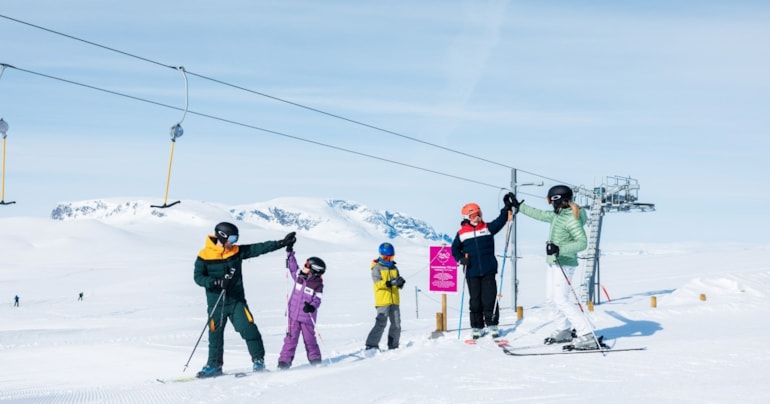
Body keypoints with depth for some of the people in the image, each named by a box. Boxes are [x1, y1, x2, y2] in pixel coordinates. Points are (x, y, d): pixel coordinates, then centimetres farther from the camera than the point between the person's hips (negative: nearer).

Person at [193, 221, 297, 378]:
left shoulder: (237, 251, 2)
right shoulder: (204, 256, -7)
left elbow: (259, 248, 1)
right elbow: (198, 277, -10)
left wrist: (282, 243, -3)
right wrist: (216, 283, -26)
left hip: (237, 300, 1)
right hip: (216, 303, -1)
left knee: (248, 328, -9)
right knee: (215, 334, 6)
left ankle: (258, 360, 1)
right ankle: (214, 365, 20)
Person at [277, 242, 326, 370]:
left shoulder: (317, 284, -9)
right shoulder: (299, 276, 4)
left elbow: (317, 299, -11)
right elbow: (292, 266, 17)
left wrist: (312, 307, -30)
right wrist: (289, 253, 15)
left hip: (307, 316, -3)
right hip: (294, 315, 3)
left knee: (309, 339, 6)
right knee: (290, 338, 0)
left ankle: (315, 360, 22)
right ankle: (284, 361, -1)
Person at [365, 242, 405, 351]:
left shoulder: (394, 268, 14)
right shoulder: (377, 268, -3)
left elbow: (398, 281, 15)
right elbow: (378, 282, -16)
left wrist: (400, 282, -9)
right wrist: (390, 283, -29)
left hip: (394, 300, 6)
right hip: (382, 301, -6)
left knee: (396, 324, 8)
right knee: (381, 323, -12)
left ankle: (393, 346, 18)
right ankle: (371, 345, -7)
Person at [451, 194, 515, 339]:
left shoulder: (488, 228, 4)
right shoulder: (462, 233, 3)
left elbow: (500, 221, -5)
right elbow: (455, 249, 11)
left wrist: (507, 208, -18)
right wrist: (461, 259, -5)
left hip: (488, 271, 0)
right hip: (472, 272, 0)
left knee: (490, 298, -1)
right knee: (475, 300, 6)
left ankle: (492, 325, 7)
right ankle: (476, 327, 14)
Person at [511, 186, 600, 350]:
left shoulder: (572, 219, -18)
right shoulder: (557, 215, 9)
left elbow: (582, 242, -24)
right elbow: (539, 214, 25)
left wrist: (560, 249, -35)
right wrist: (519, 206, 32)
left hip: (564, 264, -10)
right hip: (552, 263, 10)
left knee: (561, 300, -15)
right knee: (551, 299, 15)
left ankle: (587, 336, -15)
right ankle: (564, 330, 29)